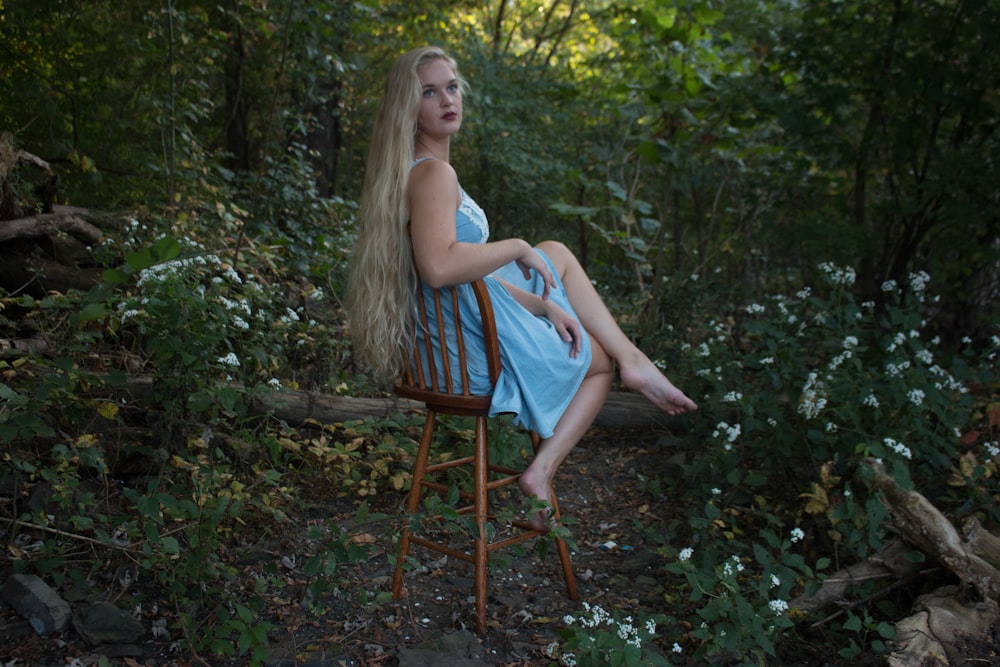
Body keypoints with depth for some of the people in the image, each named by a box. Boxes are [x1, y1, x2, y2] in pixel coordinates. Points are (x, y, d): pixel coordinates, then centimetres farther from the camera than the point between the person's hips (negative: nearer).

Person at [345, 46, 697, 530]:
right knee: (599, 360, 14)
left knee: (557, 254, 21)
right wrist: (518, 248, -20)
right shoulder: (434, 172, -19)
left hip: (452, 340, 10)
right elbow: (440, 267, -37)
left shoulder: (422, 171, 14)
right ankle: (540, 474, 15)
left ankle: (633, 362, 14)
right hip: (479, 348, -9)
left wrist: (541, 305, 6)